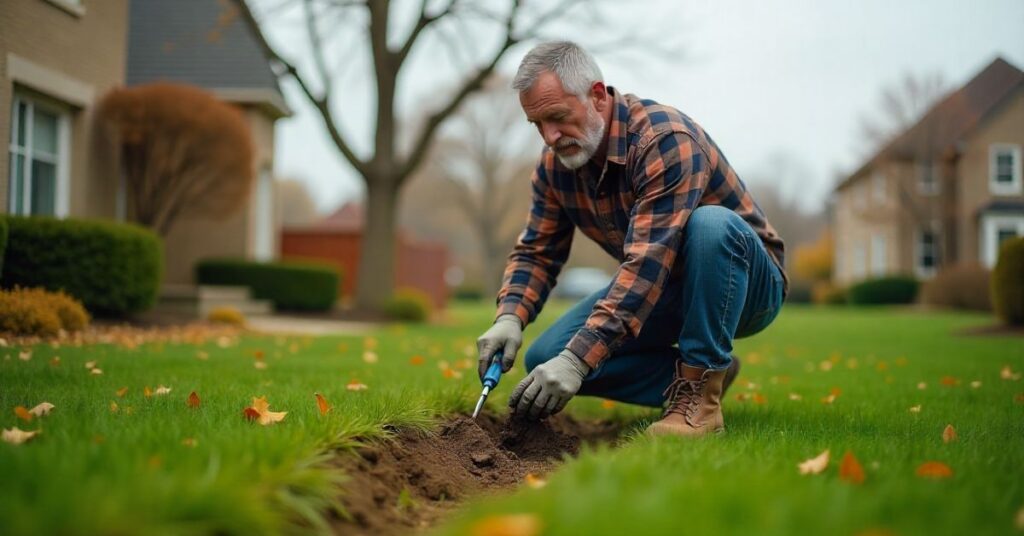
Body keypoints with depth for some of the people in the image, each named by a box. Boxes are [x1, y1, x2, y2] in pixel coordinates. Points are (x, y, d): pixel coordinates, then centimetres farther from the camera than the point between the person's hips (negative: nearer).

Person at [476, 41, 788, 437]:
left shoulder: (666, 140, -29)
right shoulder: (555, 163, -5)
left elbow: (648, 263, -37)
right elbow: (536, 252, 2)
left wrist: (578, 360, -43)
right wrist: (509, 318, -20)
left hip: (746, 283, -6)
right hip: (662, 294, 6)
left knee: (710, 224, -40)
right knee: (544, 360, -12)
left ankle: (700, 387, -25)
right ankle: (689, 378, 0)